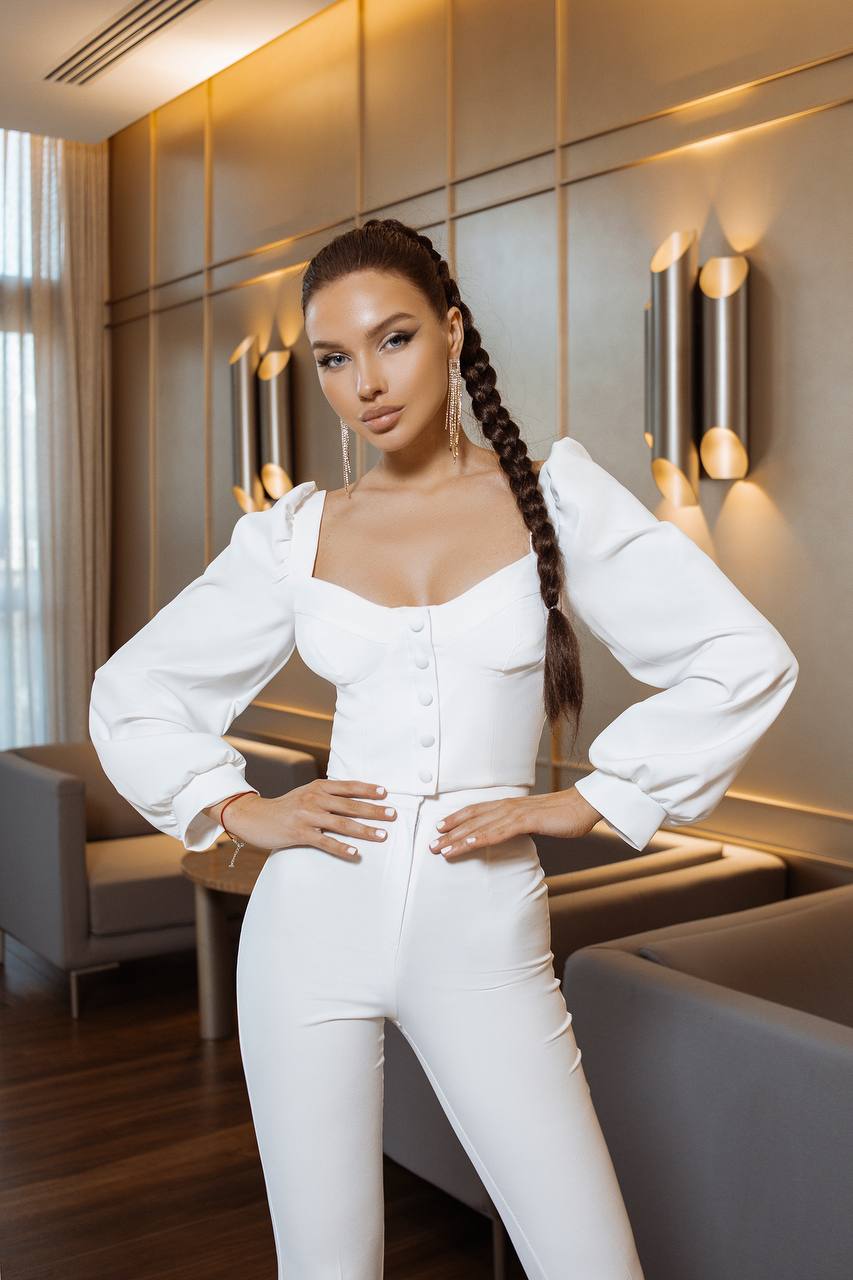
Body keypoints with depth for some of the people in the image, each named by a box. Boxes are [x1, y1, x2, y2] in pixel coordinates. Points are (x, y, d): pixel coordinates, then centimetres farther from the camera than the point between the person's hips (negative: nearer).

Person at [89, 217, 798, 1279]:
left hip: (485, 940, -1)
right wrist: (236, 810, 0)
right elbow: (129, 692, 13)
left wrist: (585, 801, -6)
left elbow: (744, 662, -5)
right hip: (318, 922, 2)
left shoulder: (556, 495, -1)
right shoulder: (298, 535, 4)